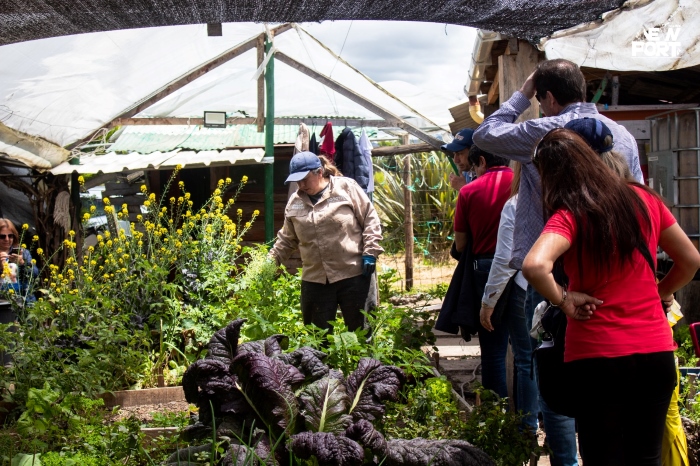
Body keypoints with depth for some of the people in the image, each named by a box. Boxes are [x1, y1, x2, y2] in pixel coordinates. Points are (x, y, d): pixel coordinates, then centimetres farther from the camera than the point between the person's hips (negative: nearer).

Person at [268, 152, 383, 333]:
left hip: (352, 275, -4)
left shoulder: (347, 187, -3)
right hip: (314, 279, 4)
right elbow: (287, 238, 20)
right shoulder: (295, 202, 10)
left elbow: (370, 220, -3)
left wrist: (370, 253, -10)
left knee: (358, 330, 6)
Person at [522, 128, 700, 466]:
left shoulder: (570, 216, -14)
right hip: (656, 350, 4)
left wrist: (564, 299, -15)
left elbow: (534, 266, -32)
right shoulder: (644, 200, 1)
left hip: (596, 354, -4)